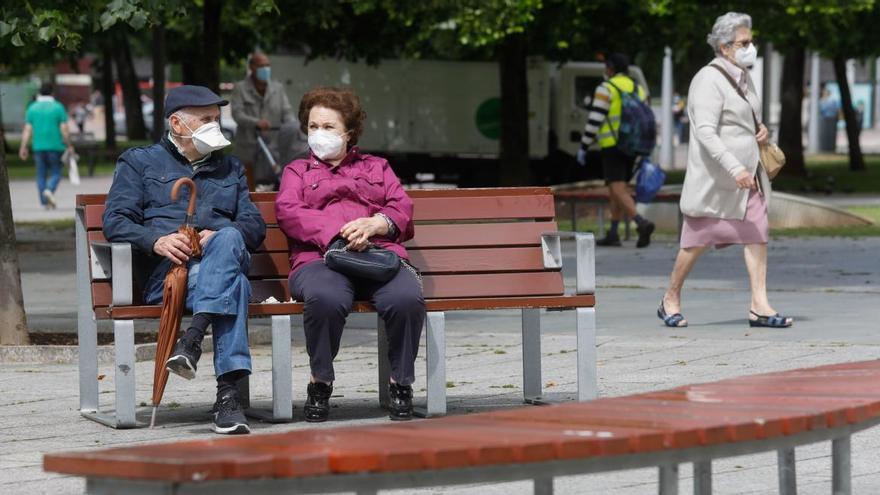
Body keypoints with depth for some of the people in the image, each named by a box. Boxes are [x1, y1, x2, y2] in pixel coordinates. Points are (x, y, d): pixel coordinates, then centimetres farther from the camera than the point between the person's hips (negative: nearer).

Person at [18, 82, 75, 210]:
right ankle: (50, 190, -22)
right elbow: (64, 129, -6)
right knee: (55, 173, 5)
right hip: (55, 146, -2)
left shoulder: (32, 108, 5)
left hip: (38, 147, 2)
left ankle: (45, 202, 5)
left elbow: (27, 130, 1)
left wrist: (23, 147, 4)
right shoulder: (58, 107, -2)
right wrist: (69, 145, 1)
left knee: (41, 175, 9)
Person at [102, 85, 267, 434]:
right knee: (235, 287, -38)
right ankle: (227, 393, -51)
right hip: (166, 272, -3)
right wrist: (157, 241, -17)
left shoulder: (230, 168, 32)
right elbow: (115, 221, 6)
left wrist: (220, 237, -7)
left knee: (227, 239, -38)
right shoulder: (139, 162, 20)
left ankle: (193, 339, -52)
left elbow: (255, 225, 19)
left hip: (225, 261, 3)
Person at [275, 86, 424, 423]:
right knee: (326, 299, -40)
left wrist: (374, 224, -10)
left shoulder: (377, 167, 32)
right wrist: (338, 232, -11)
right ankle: (320, 383, -21)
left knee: (407, 298, -36)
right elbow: (288, 212, 7)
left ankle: (401, 384, -17)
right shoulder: (297, 171, 29)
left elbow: (403, 211, 15)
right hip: (320, 259, -1)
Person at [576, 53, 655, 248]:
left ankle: (642, 223, -32)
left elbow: (594, 120, -12)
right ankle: (612, 235, 16)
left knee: (618, 191, -12)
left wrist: (583, 147, -6)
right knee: (616, 189, 16)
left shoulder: (606, 89, -7)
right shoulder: (638, 89, 14)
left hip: (612, 147, -7)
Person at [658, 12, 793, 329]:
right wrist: (735, 168, -33)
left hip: (748, 173, 8)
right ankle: (671, 300, 19)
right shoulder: (709, 81, -15)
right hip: (715, 177, -8)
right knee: (698, 240, 2)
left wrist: (761, 130, 6)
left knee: (757, 234, -4)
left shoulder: (743, 76, 13)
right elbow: (706, 132, -25)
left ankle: (759, 306, -5)